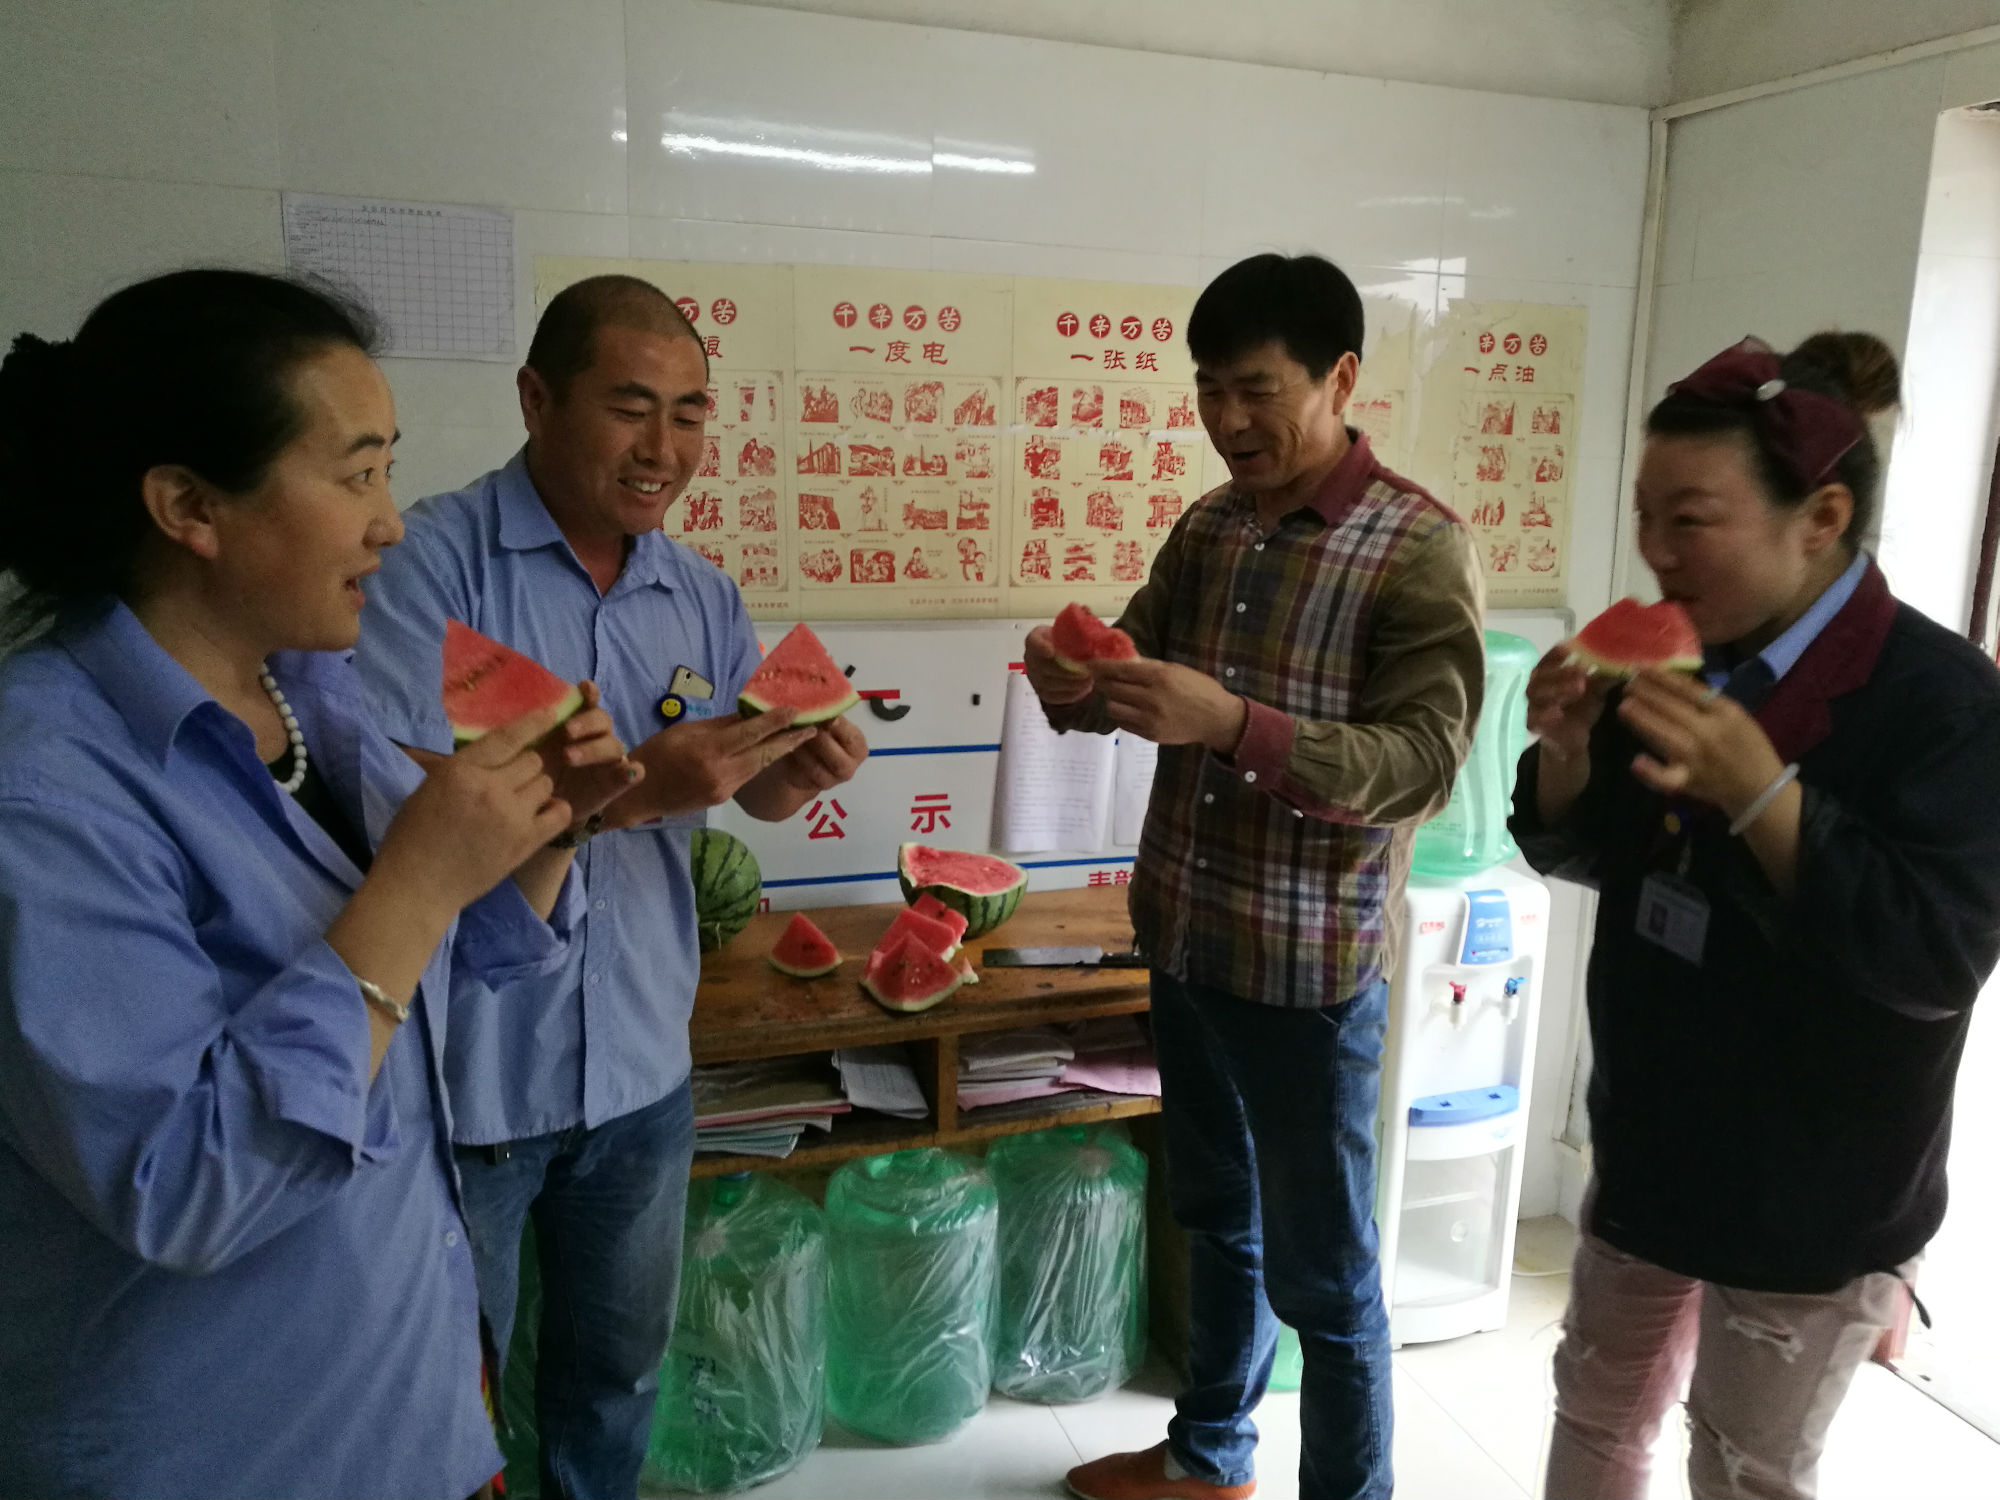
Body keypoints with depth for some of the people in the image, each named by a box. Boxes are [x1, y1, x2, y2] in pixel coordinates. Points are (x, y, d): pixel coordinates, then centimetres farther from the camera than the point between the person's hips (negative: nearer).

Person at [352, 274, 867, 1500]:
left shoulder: (702, 593, 2)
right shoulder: (432, 561, -15)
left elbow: (756, 794, 6)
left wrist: (805, 768, -17)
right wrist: (628, 792, -32)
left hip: (642, 1064, 5)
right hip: (465, 1073, -4)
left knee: (621, 1365, 24)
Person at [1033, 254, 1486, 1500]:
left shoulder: (1421, 547, -13)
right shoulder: (1207, 529, 5)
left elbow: (1422, 764, -20)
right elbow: (1136, 670, 10)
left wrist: (1234, 723, -34)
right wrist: (1077, 683, -14)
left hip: (1312, 970, -6)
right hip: (1184, 939, 7)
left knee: (1322, 1270, 9)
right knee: (1215, 1217, 24)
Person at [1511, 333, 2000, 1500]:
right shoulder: (1683, 660, -1)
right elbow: (1582, 857, 6)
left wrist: (1760, 793, -36)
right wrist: (1569, 753, -14)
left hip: (1813, 1188, -6)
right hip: (1653, 1137, 6)